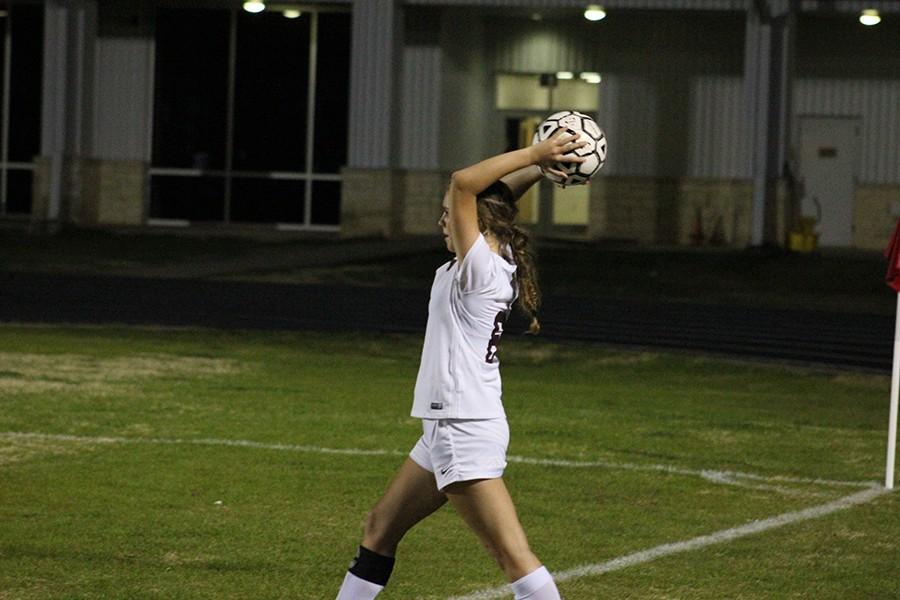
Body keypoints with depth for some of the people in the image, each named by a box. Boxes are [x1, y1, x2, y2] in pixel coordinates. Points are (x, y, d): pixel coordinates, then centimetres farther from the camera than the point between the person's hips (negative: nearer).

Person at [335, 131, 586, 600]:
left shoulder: (480, 267, -17)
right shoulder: (496, 262, 9)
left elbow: (463, 183, -24)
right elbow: (494, 196, 21)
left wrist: (536, 155, -19)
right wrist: (540, 165, 7)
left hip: (464, 431, -10)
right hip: (447, 427, 10)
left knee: (512, 554, -13)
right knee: (380, 529, 20)